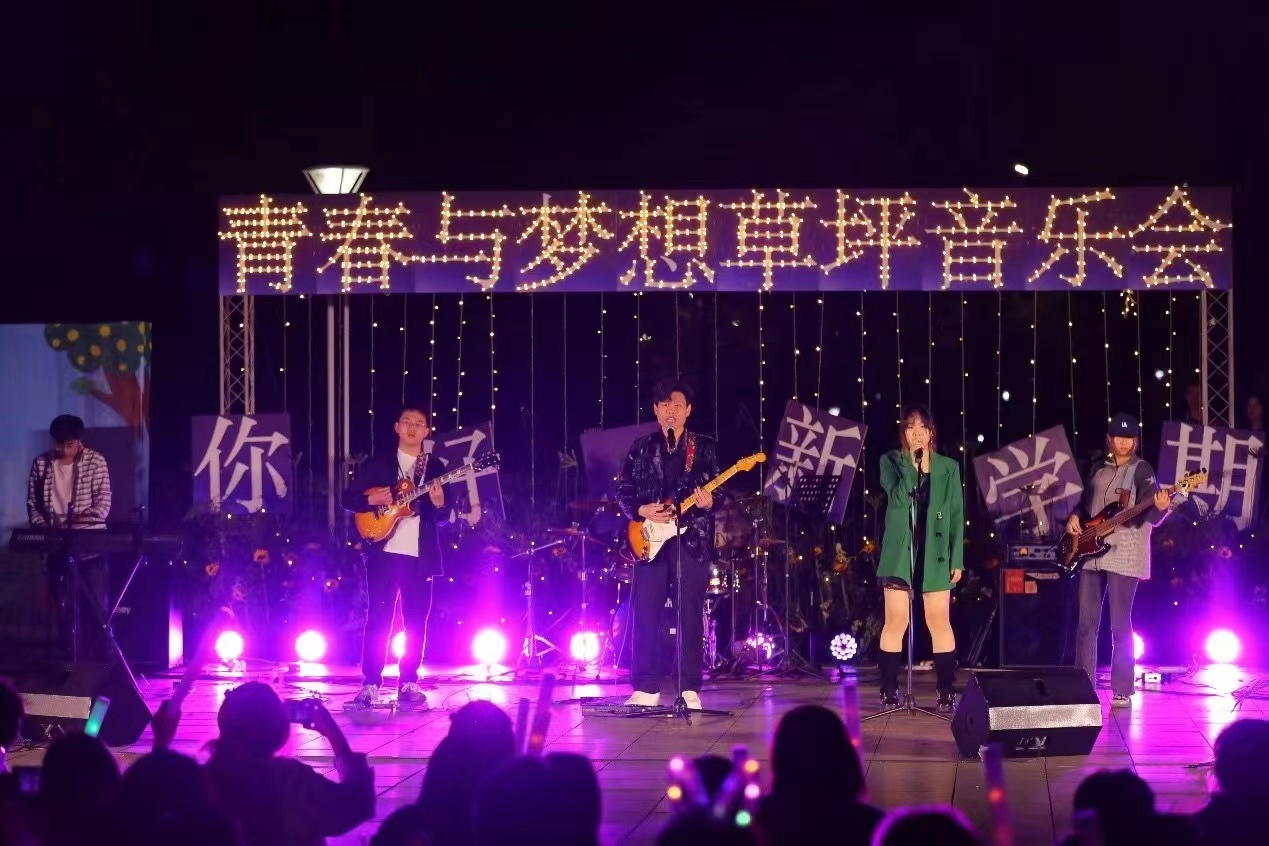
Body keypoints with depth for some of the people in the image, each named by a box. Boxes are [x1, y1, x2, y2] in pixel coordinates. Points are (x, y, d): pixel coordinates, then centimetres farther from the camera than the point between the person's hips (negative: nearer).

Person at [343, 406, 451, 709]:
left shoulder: (435, 467, 9)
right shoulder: (378, 464, 7)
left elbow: (443, 518, 7)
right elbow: (348, 498, 5)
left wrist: (439, 504, -16)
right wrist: (372, 499, -15)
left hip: (421, 555, 2)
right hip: (384, 551, -1)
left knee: (416, 621, 2)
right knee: (378, 618, -4)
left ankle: (408, 683, 10)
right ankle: (371, 684, -1)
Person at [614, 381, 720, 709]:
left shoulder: (705, 448, 5)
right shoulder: (641, 448, 10)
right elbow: (623, 491, 10)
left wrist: (708, 502, -19)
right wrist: (641, 510, -8)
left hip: (692, 538, -2)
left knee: (690, 613, -3)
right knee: (645, 612, -1)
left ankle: (690, 689, 1)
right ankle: (646, 688, 5)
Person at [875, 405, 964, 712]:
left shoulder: (948, 467, 8)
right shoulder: (890, 461, 5)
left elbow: (956, 516, 6)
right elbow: (898, 497, -12)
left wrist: (958, 559, 1)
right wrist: (917, 466, -14)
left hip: (934, 553, 1)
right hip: (900, 551, -1)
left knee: (939, 622, -1)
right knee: (895, 622, -1)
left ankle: (947, 692, 2)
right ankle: (889, 691, 5)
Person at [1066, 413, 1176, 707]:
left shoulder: (1142, 470, -3)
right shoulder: (1098, 468, 14)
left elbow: (1150, 517, -12)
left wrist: (1160, 508, -34)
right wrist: (1075, 517, 4)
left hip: (1124, 556, -5)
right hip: (1091, 553, 6)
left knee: (1120, 625, -5)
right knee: (1086, 623, 5)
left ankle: (1122, 691, 1)